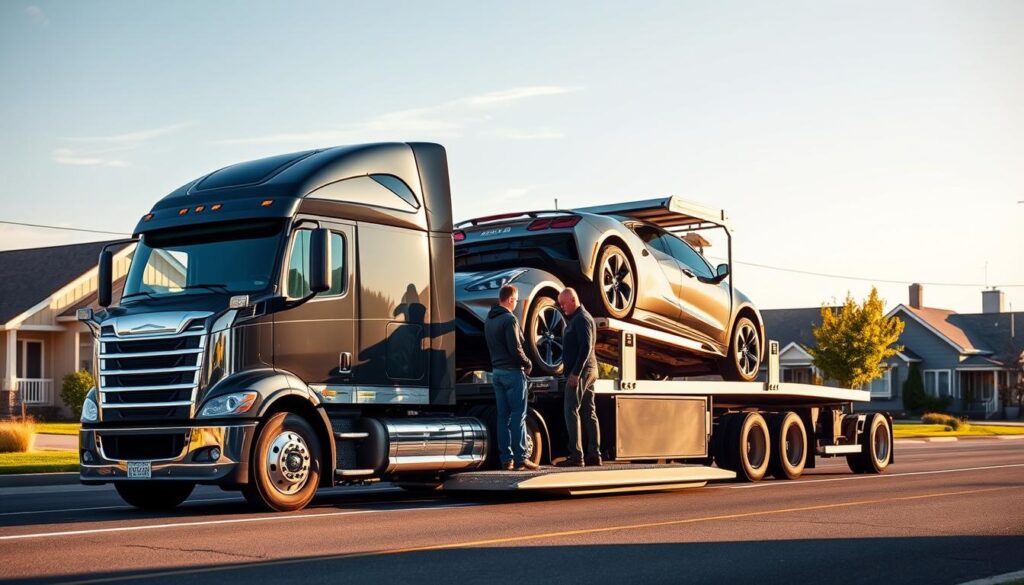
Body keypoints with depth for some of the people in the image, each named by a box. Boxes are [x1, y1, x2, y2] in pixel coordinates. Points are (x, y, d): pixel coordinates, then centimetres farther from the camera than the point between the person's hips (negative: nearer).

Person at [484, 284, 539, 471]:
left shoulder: (489, 320, 14)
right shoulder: (509, 319, -14)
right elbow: (515, 348, -19)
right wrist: (528, 364, -4)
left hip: (497, 371, 8)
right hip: (512, 371, -8)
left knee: (503, 415, 8)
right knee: (518, 415, -6)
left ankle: (506, 459, 8)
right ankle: (520, 459, -8)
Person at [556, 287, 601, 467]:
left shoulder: (582, 319, -12)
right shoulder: (575, 319, 20)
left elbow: (586, 347, -21)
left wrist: (576, 373, -24)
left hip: (581, 371, -11)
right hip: (589, 371, 11)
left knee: (571, 412, -12)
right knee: (588, 412, 9)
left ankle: (576, 456, -15)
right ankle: (594, 455, 10)